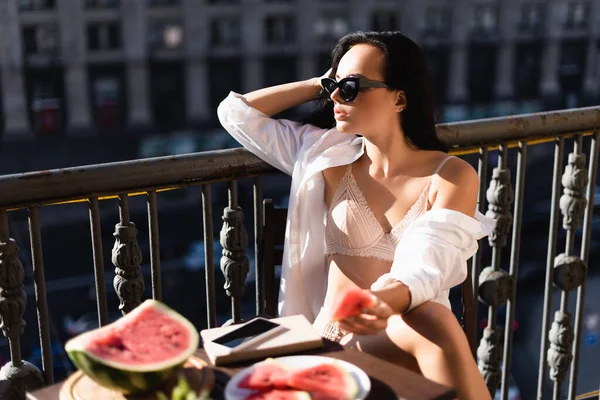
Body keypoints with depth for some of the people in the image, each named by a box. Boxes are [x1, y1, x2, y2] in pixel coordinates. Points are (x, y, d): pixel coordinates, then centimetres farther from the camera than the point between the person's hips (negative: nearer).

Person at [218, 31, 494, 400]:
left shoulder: (451, 176, 0)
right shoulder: (328, 159, 10)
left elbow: (424, 269, -16)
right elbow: (235, 112, 14)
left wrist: (387, 302, -38)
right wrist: (319, 84, 12)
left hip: (414, 340, 0)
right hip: (334, 340, 0)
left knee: (430, 319, -35)